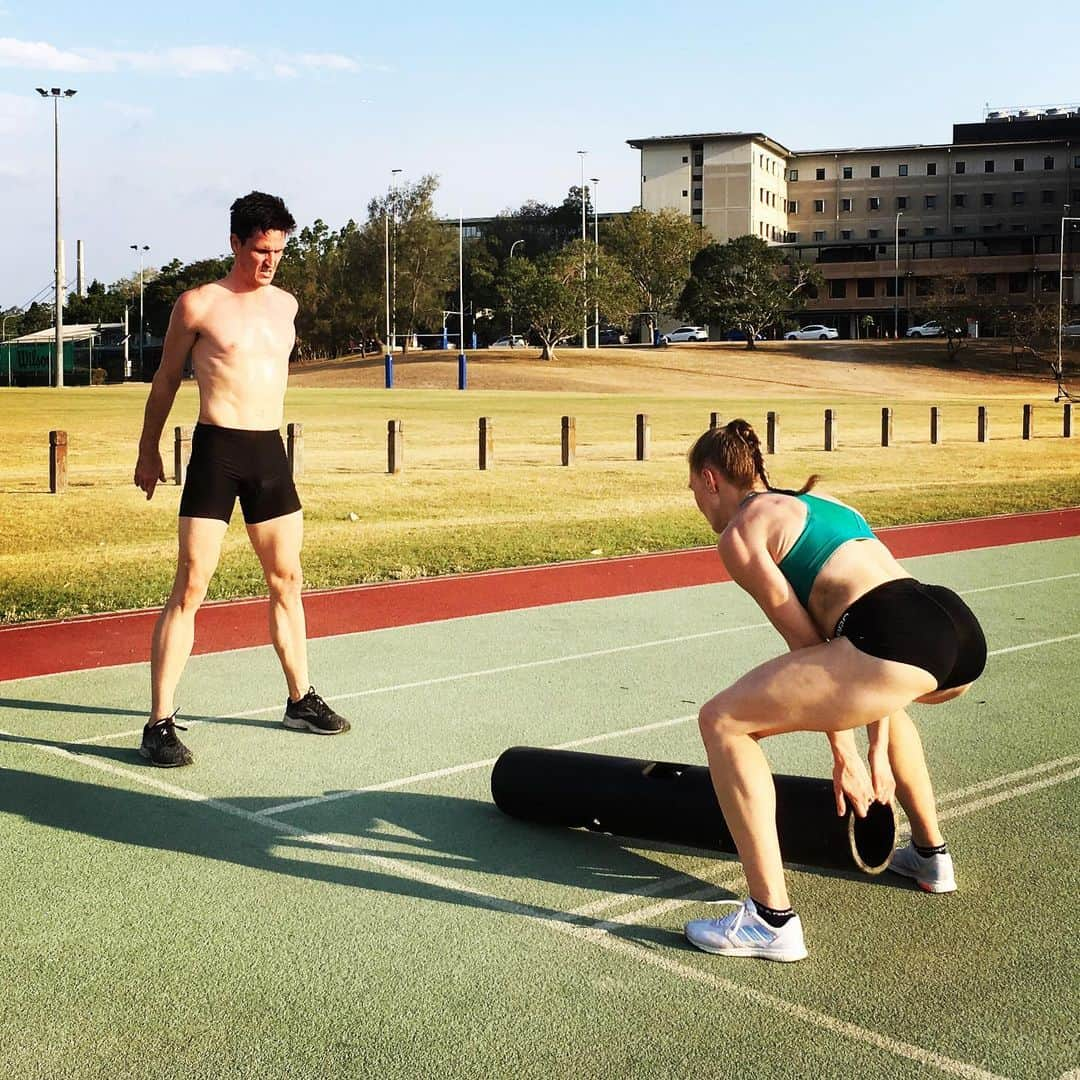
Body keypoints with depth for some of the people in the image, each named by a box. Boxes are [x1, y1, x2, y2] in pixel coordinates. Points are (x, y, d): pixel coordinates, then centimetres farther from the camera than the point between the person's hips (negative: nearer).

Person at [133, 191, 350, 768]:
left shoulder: (286, 304, 12)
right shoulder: (198, 304, -3)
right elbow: (166, 380, 7)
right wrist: (148, 451, 13)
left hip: (271, 452, 6)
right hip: (217, 451, -6)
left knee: (287, 579, 13)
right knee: (190, 588, -8)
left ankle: (301, 700, 27)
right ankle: (160, 724, -6)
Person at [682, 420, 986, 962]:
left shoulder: (738, 533, 8)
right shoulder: (820, 502, 32)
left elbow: (807, 642, 3)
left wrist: (844, 754, 10)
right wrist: (878, 754, 27)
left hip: (901, 640, -9)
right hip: (964, 633, 9)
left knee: (723, 721, -1)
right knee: (872, 686, 42)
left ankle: (771, 921, -4)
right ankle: (930, 856, 48)